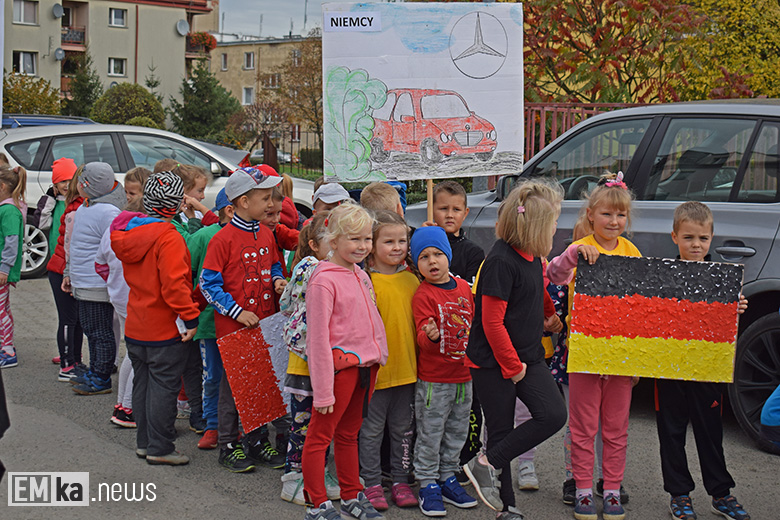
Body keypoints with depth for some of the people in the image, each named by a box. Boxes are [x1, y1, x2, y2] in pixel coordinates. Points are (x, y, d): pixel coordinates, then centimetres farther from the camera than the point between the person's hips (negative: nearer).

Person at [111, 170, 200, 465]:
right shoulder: (168, 238, -21)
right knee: (163, 386, 0)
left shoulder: (127, 231, 6)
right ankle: (160, 448, 5)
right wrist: (190, 317, -19)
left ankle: (144, 442, 26)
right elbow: (174, 284, -26)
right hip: (165, 329, -8)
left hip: (135, 328, 8)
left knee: (142, 383, 16)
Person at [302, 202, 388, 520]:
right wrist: (323, 389, -17)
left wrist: (379, 355, 14)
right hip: (340, 365, -8)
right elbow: (317, 338, -15)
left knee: (349, 434, 19)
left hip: (367, 364, 8)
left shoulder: (361, 275, 12)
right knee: (320, 436, 2)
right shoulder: (323, 280, -14)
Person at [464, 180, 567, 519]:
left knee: (554, 415, -5)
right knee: (501, 429, 1)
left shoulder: (531, 256, 6)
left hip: (527, 357, 8)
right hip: (492, 363, -8)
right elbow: (492, 322, -21)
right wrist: (512, 365, -15)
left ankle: (488, 463, 3)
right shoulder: (501, 261, -21)